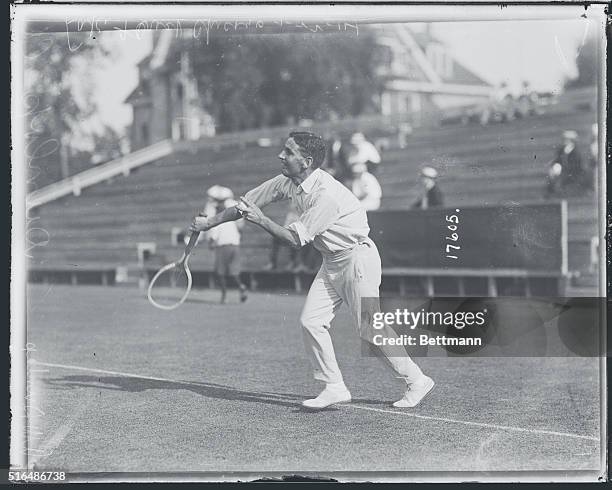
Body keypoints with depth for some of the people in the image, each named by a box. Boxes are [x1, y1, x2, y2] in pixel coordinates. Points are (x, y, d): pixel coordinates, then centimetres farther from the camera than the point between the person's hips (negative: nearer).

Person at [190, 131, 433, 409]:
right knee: (310, 322, -3)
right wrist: (209, 223, 7)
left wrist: (261, 220, -24)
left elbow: (295, 240, -24)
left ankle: (416, 381, 8)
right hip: (332, 262, 8)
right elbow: (247, 203, 7)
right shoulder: (288, 182, -1)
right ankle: (334, 387, 5)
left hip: (357, 258, -8)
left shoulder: (326, 194, -27)